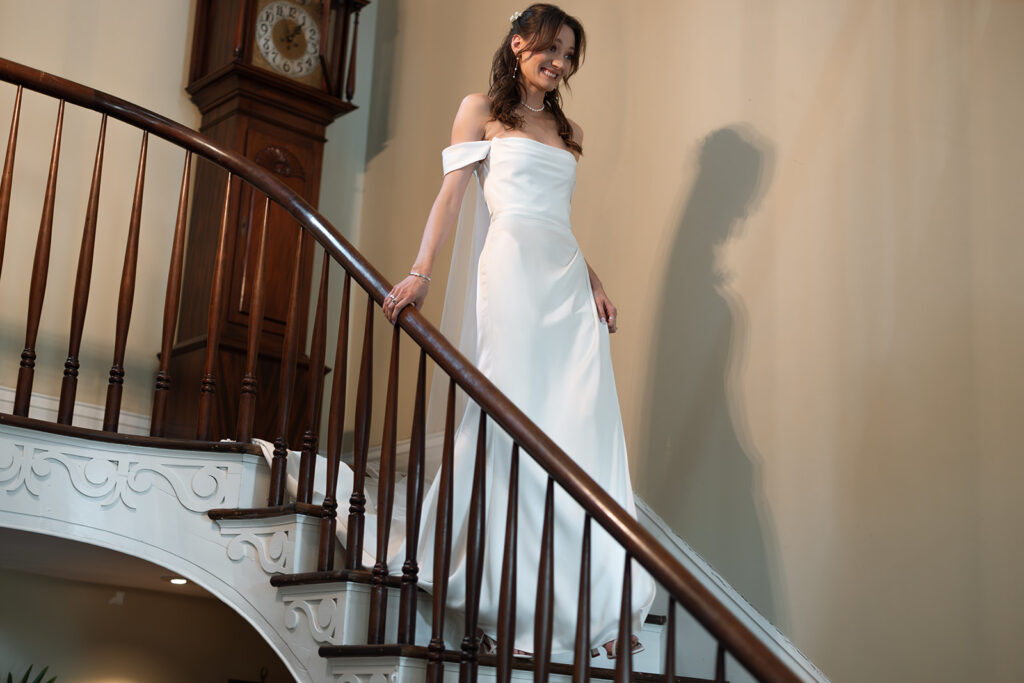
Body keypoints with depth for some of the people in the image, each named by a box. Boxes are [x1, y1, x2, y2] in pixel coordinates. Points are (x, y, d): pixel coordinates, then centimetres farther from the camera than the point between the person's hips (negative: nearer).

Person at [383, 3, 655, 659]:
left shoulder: (569, 129, 23)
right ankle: (510, 609, -4)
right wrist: (421, 272, -13)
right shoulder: (482, 109, 9)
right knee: (514, 425, -9)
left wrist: (595, 282, 11)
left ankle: (595, 604, 0)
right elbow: (452, 194, -1)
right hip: (512, 270, -5)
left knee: (585, 431, -2)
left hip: (568, 279, 5)